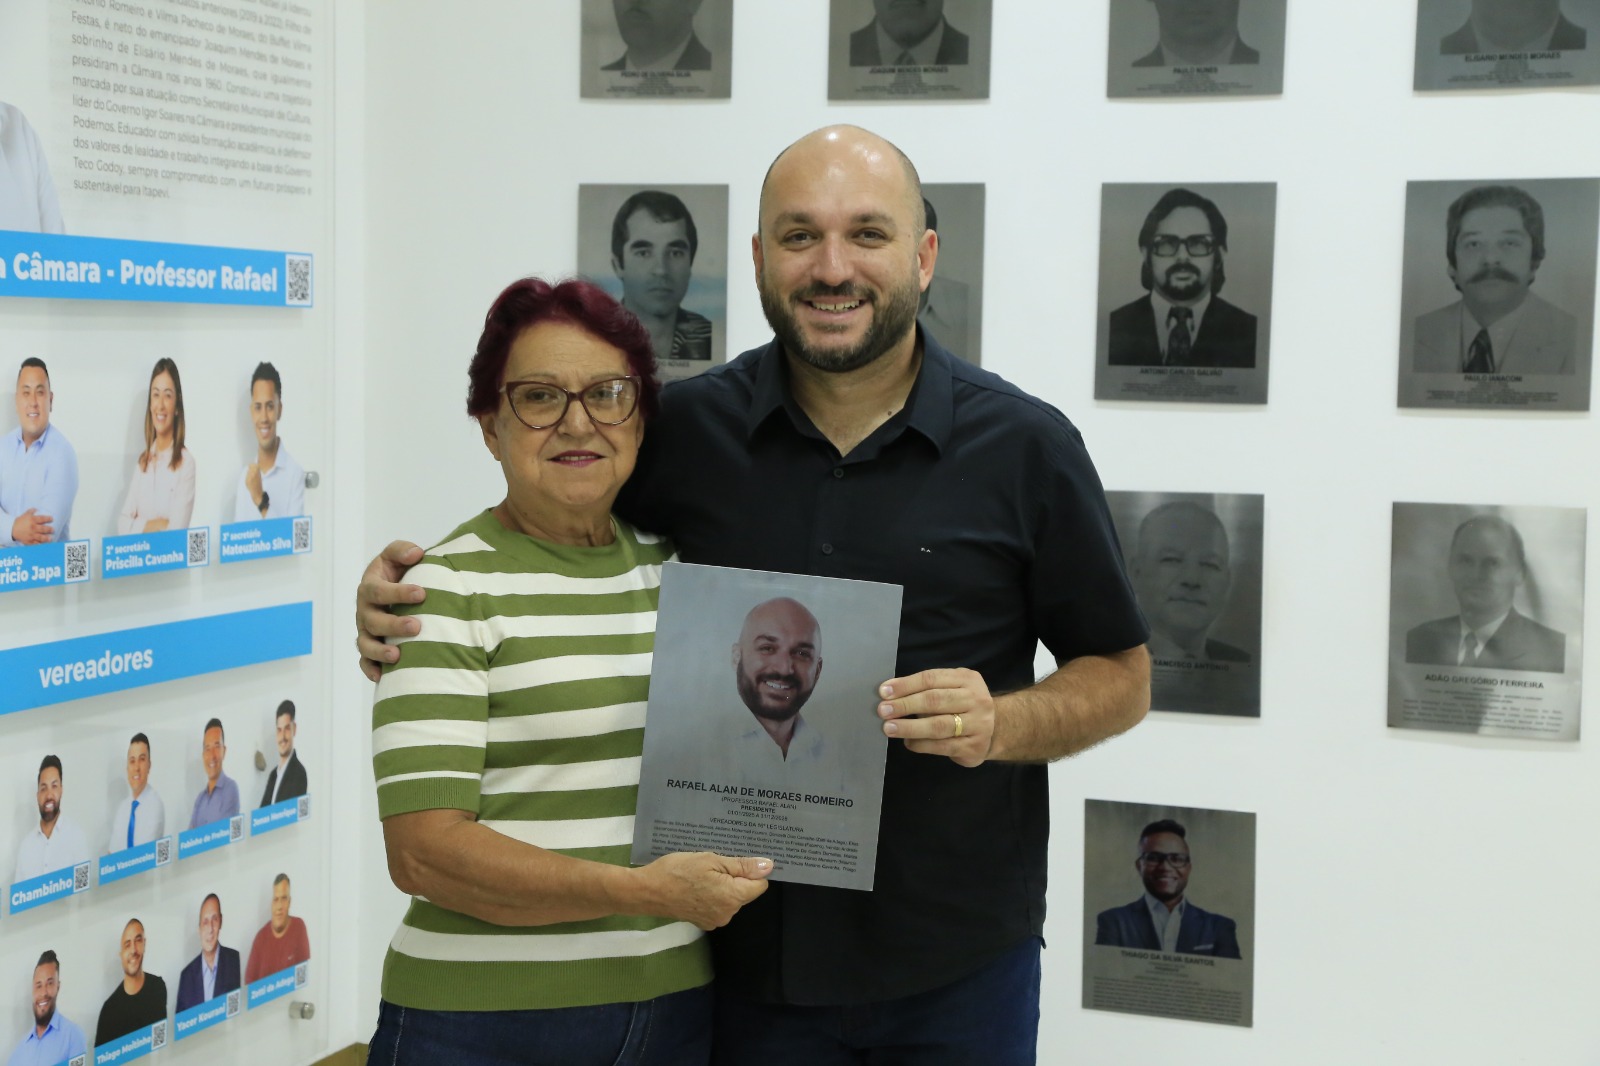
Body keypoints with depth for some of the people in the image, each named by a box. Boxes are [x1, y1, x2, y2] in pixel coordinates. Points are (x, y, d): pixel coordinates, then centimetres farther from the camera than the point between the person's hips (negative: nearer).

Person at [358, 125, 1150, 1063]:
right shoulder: (686, 430, -2)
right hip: (752, 949, 1)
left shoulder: (1024, 447, -5)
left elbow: (1124, 677, 2)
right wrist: (399, 593, -7)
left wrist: (1003, 723, -17)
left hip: (960, 962, -1)